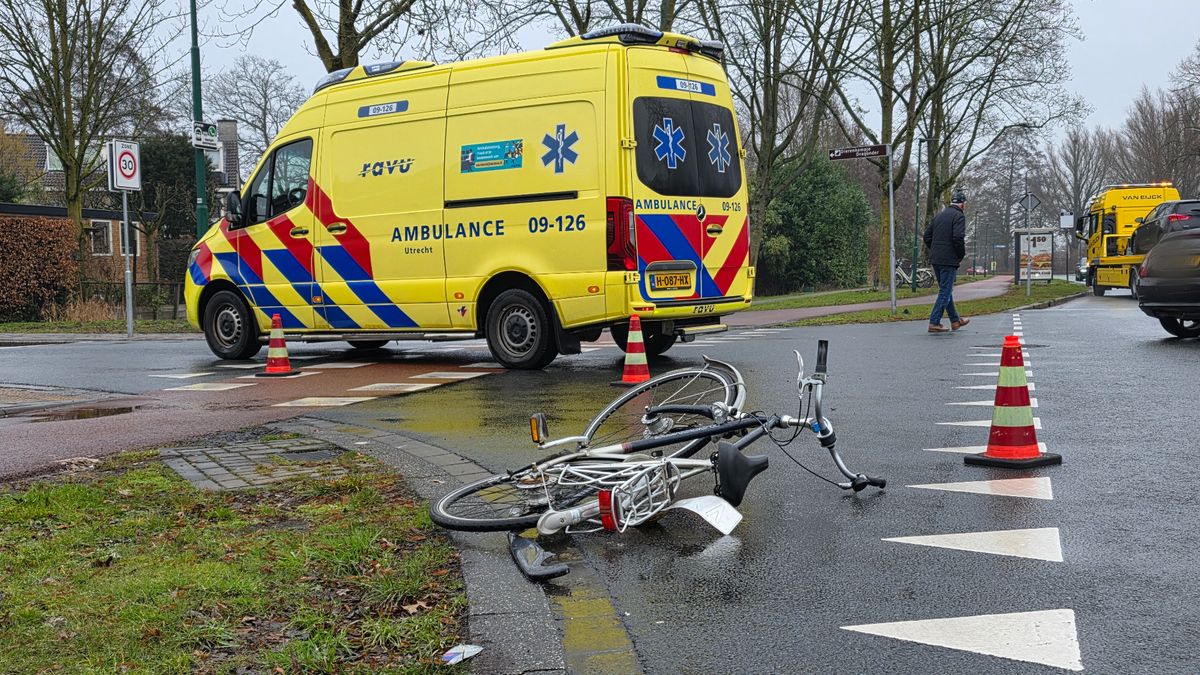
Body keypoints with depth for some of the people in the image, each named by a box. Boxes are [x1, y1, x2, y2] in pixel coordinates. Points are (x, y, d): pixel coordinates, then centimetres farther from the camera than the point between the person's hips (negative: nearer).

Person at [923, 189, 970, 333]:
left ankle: (955, 320, 29)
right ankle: (934, 323, -7)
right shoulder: (959, 216, -9)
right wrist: (962, 255, -8)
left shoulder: (939, 216, 15)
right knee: (945, 292, -3)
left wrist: (934, 251, 16)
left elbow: (927, 236, 14)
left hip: (935, 260, 8)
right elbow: (958, 238, -21)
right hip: (949, 260, -8)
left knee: (946, 289, 18)